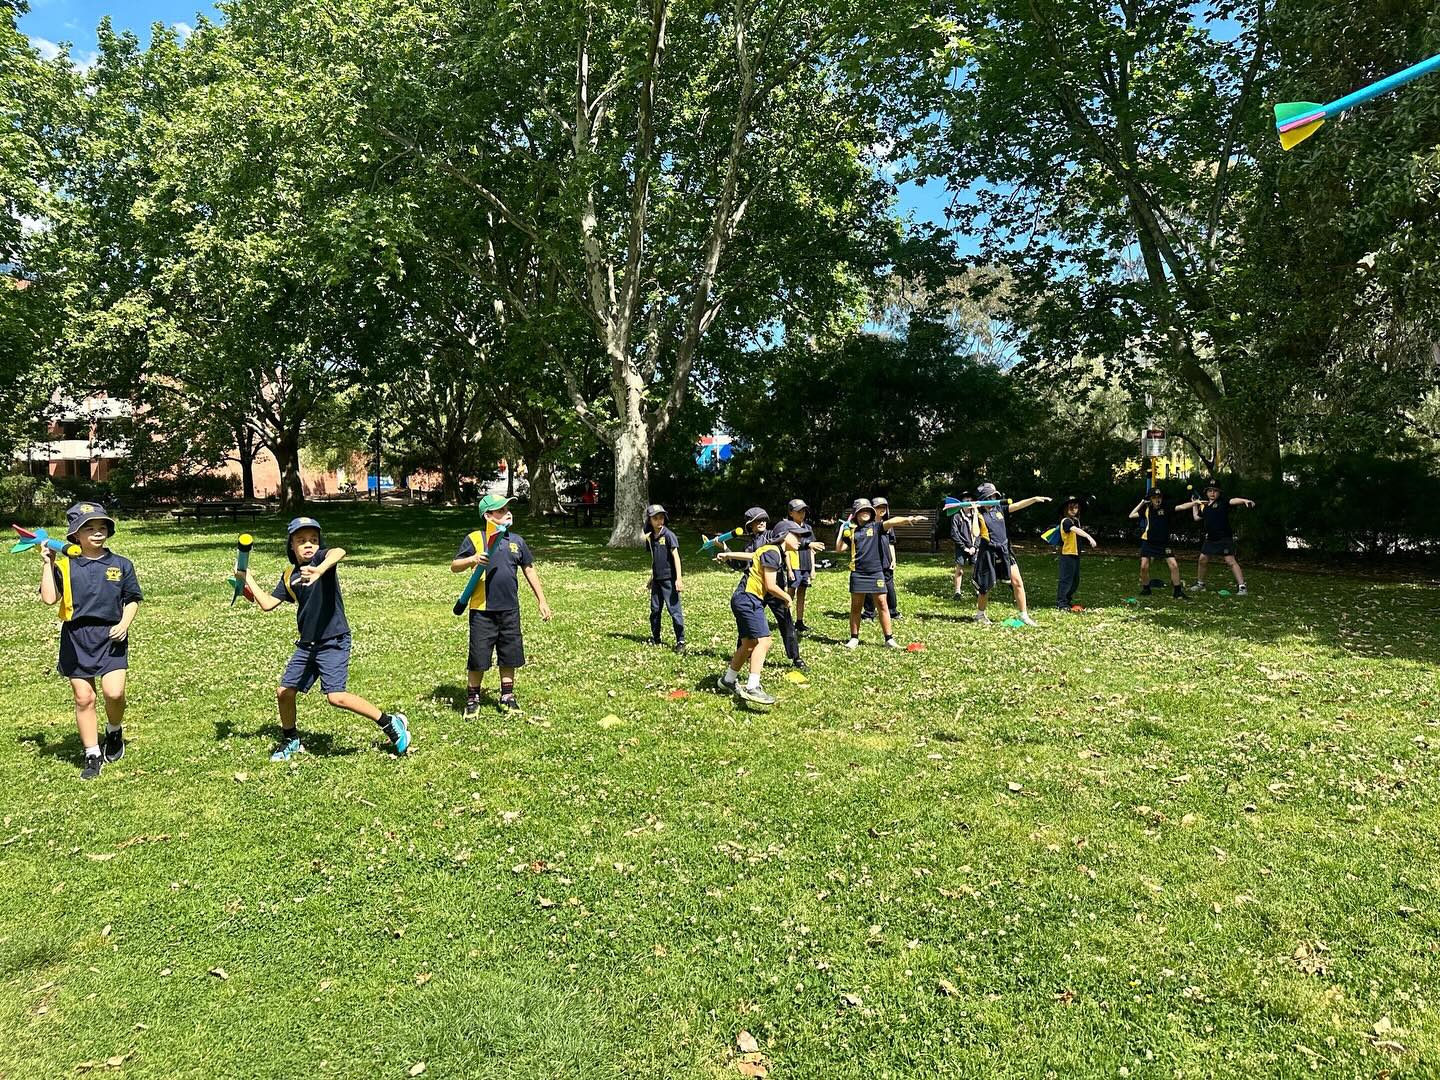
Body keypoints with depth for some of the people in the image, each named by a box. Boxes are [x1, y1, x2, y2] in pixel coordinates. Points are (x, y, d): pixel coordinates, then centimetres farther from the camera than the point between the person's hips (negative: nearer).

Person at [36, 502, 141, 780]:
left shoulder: (121, 565, 5)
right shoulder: (64, 565, 3)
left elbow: (132, 599, 9)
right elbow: (50, 598, -7)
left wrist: (124, 623, -7)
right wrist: (47, 564, -6)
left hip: (111, 636, -1)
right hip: (76, 637, 1)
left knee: (114, 692, -14)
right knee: (83, 698, 4)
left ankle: (114, 731, 18)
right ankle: (92, 756, 16)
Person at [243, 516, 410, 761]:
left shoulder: (321, 558, -11)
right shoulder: (289, 576, 10)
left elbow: (339, 552, -36)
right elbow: (267, 604, 14)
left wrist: (319, 570, -55)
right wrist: (249, 581, 17)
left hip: (333, 641, -7)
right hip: (307, 644, 7)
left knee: (336, 696, -18)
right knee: (284, 692, 12)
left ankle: (390, 723, -5)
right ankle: (290, 741, 36)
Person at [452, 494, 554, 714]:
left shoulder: (516, 541, 7)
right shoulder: (474, 539, -4)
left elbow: (529, 571, 15)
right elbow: (454, 566, -4)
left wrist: (542, 601, 14)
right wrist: (472, 560, -24)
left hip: (510, 609, 4)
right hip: (482, 611, -4)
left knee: (510, 655, 13)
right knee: (478, 657, 3)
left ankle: (507, 696, 29)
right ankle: (472, 699, 21)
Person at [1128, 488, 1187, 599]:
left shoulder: (1166, 508, -6)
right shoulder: (1146, 509, 1)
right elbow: (1131, 515, 3)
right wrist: (1141, 503, -1)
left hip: (1164, 543, -1)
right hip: (1148, 543, 1)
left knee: (1174, 565, -9)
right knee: (1144, 567, -4)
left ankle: (1177, 591, 2)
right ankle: (1146, 589, 17)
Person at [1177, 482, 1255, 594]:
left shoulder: (1222, 502, -6)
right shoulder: (1204, 505, 11)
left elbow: (1233, 501, -25)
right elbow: (1197, 518, 22)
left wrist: (1245, 500, -44)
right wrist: (1194, 504, 24)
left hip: (1224, 538, -7)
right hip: (1210, 538, 7)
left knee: (1230, 561, -13)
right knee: (1203, 559, 13)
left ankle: (1242, 586, -14)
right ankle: (1200, 584, 31)